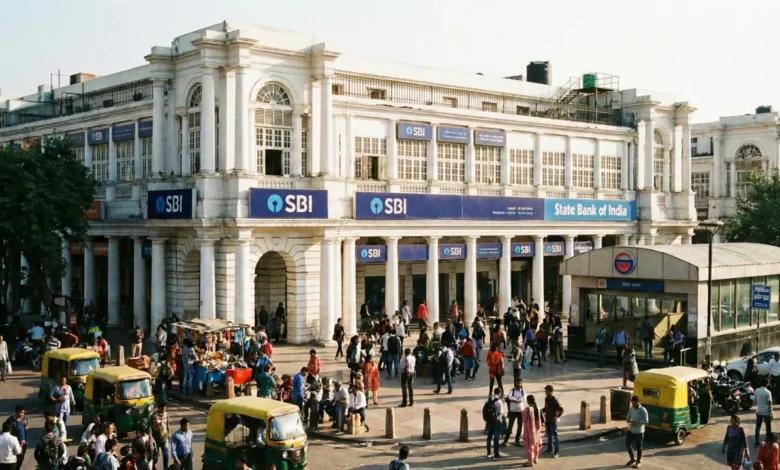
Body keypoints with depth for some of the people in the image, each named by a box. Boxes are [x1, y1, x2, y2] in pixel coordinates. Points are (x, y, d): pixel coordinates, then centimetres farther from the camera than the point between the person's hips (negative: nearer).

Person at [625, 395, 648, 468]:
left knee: (638, 447, 5)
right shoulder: (631, 409, 3)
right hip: (630, 430, 6)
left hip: (639, 432, -6)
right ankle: (632, 459, 29)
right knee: (628, 444, 8)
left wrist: (637, 422, -26)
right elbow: (628, 417, 12)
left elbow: (646, 421, -15)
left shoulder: (643, 410, -15)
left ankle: (638, 462, 22)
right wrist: (628, 420, -11)